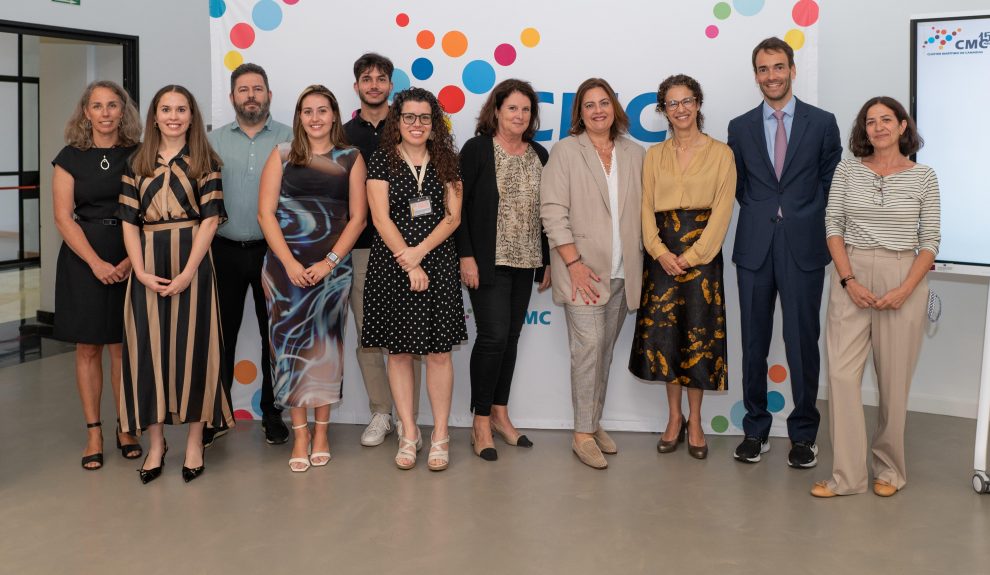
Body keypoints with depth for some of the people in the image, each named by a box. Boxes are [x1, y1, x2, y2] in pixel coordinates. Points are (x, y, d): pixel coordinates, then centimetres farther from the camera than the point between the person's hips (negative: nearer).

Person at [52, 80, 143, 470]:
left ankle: (125, 427, 17)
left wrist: (131, 261, -14)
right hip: (83, 259, 0)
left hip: (129, 260, 0)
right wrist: (97, 263, -14)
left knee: (123, 347, 5)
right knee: (88, 348, 4)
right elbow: (63, 217, -3)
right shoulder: (70, 158, 2)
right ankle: (94, 433, 12)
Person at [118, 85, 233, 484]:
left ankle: (194, 440, 11)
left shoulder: (204, 162, 3)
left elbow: (210, 219, -5)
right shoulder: (138, 164, 10)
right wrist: (141, 271, -8)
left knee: (192, 344, 0)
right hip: (148, 263, 3)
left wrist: (187, 273, -14)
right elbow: (129, 221, 6)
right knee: (149, 345, 3)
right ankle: (155, 441, 14)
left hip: (191, 261, -2)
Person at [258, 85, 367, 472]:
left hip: (332, 265, 0)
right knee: (290, 343, 0)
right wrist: (289, 262, -9)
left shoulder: (350, 158, 7)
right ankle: (299, 433, 9)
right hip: (285, 263, 0)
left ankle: (321, 431, 15)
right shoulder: (282, 155, 6)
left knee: (326, 345, 3)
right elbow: (265, 212, 0)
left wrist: (329, 262, -8)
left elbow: (357, 218, 3)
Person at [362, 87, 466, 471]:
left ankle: (440, 434, 11)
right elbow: (381, 218, -6)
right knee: (399, 351, 5)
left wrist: (420, 251, -12)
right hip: (391, 265, -1)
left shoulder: (445, 161, 8)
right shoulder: (382, 161, 1)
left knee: (439, 351, 1)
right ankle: (408, 433, 17)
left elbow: (453, 216, 1)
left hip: (437, 264, 1)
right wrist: (409, 266, -11)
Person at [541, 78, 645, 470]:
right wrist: (573, 263, -14)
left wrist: (643, 261, 6)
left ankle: (594, 423, 22)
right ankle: (583, 434, 1)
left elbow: (642, 212, 12)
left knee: (605, 350, 10)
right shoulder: (565, 151, -2)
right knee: (589, 346, -8)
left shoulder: (635, 154, 10)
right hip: (583, 270, -4)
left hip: (622, 273, 4)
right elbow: (553, 212, -8)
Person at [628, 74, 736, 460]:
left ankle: (695, 421, 14)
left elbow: (722, 211, -5)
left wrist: (691, 256, -12)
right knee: (663, 333, 2)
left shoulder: (720, 154, 1)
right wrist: (661, 252, -11)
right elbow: (646, 208, 4)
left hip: (702, 254, -2)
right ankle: (674, 417, 17)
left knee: (699, 334, 0)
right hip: (662, 255, 2)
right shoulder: (654, 156, 10)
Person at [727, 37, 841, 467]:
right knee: (753, 342, 7)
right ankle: (755, 429, 19)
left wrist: (805, 222, 0)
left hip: (803, 246, -2)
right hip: (754, 248, 2)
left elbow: (830, 182, 6)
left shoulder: (822, 123, 3)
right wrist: (762, 216, 8)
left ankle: (803, 434, 15)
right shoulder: (740, 128, 8)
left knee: (803, 341, 2)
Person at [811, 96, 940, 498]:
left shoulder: (923, 177, 3)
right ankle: (847, 475, 3)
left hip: (903, 281, -1)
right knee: (842, 373, -5)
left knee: (894, 378, 5)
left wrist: (905, 289, -11)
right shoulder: (847, 170, 5)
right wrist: (849, 280, -9)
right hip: (850, 276, 1)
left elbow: (930, 240, 2)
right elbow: (833, 225, 3)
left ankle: (889, 470, 21)